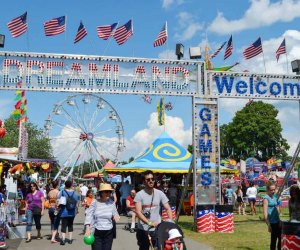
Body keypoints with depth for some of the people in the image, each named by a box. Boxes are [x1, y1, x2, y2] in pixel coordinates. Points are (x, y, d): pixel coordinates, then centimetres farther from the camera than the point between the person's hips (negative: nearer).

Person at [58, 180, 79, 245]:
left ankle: (63, 239, -8)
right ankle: (70, 239, 17)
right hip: (72, 212, 3)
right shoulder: (74, 193, 1)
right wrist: (77, 210, 17)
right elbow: (76, 203, 4)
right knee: (70, 225, 14)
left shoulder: (62, 192, -7)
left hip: (64, 212, -3)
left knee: (64, 225, 0)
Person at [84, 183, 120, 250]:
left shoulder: (112, 203, 3)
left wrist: (116, 216, -14)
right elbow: (89, 215, -5)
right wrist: (87, 228, -17)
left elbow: (115, 213, 11)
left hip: (109, 233, 2)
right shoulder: (95, 202, -4)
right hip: (96, 232, -2)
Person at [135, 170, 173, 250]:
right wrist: (149, 223, -27)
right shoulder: (139, 195, -6)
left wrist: (170, 220, -21)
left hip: (157, 229, 1)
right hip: (143, 230, -1)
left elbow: (168, 208, -2)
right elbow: (138, 212, -14)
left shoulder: (160, 193, 1)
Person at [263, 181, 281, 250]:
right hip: (272, 222, -8)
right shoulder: (266, 198, -12)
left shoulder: (275, 196, 10)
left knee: (281, 237, 11)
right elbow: (265, 213, -16)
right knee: (274, 239, -1)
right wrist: (268, 225, -18)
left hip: (277, 221, 8)